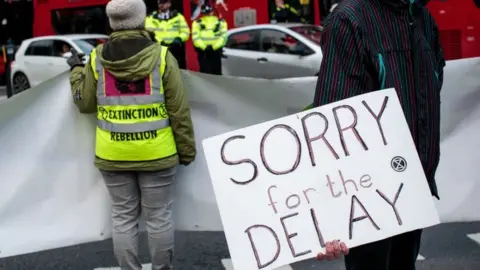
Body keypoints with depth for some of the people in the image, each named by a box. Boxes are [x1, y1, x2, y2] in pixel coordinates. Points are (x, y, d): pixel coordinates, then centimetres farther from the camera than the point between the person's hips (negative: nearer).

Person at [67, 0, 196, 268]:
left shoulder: (97, 58, -3)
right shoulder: (161, 56, -9)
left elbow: (85, 103, 8)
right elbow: (179, 111, -7)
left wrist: (77, 70, 25)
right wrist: (187, 150, 4)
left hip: (113, 155, 2)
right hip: (156, 153, -2)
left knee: (123, 218, 11)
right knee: (159, 217, 9)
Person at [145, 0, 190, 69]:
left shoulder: (178, 16, 10)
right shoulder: (151, 18, 6)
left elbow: (186, 31, 9)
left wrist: (179, 39, -12)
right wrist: (160, 42, -21)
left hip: (176, 50, 1)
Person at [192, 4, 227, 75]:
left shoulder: (221, 22, 9)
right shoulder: (197, 23, 8)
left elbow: (223, 36, -3)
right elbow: (195, 37, -4)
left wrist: (214, 47, -16)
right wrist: (204, 47, -18)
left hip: (216, 51, 1)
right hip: (203, 52, -1)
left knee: (217, 72, 4)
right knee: (205, 72, -7)